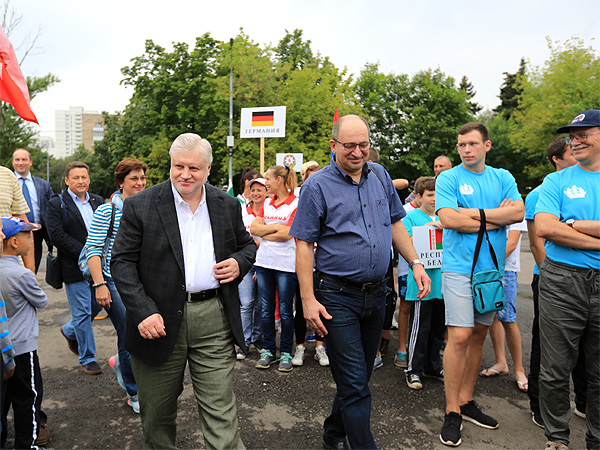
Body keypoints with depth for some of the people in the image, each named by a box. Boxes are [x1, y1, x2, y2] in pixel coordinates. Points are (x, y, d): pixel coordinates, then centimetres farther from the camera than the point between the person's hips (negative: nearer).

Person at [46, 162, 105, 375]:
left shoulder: (98, 201, 10)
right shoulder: (57, 204, -5)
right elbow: (57, 236, -14)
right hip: (75, 268, -5)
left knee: (96, 306, 14)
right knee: (82, 313, 2)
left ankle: (70, 331, 44)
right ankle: (87, 358, 18)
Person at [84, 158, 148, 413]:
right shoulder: (106, 211, -8)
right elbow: (94, 250, -9)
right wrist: (99, 285, -16)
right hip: (116, 283, -5)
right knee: (129, 339, 0)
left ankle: (120, 362, 38)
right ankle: (134, 393, 22)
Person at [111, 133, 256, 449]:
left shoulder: (228, 206, 5)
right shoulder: (140, 206, -3)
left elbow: (247, 244, 18)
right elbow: (122, 261, -5)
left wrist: (240, 262, -6)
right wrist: (143, 311, -17)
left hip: (214, 319, 1)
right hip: (159, 319, 0)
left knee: (221, 414, 4)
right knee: (157, 414, 19)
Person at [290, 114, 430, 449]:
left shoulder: (380, 175, 8)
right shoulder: (318, 186, -8)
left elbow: (395, 223, 17)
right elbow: (304, 245, -9)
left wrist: (416, 263, 8)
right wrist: (308, 299, -14)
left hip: (377, 293, 6)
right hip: (338, 296, -5)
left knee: (360, 375, 18)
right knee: (355, 384, -1)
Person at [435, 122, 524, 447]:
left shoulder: (503, 178, 12)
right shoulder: (448, 178, -1)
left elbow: (518, 212, -4)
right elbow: (448, 219, -16)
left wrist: (474, 212, -12)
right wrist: (495, 219, -7)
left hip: (493, 268, 5)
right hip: (460, 268, -5)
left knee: (479, 336, 10)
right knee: (460, 337, -9)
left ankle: (466, 400, 24)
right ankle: (452, 412, 3)